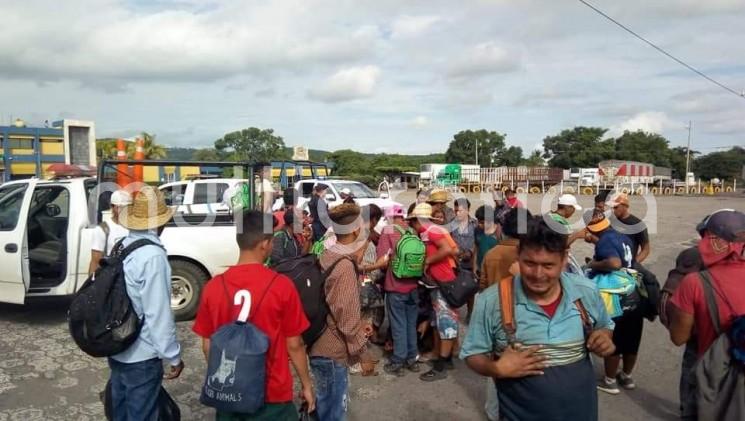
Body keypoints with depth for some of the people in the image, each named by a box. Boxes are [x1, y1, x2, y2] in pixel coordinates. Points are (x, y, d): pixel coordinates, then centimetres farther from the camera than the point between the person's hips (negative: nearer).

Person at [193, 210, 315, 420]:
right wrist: (307, 384, 4)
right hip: (272, 395, -3)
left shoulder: (213, 287, -8)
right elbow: (294, 345, -10)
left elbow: (207, 346, 1)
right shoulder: (282, 286, -17)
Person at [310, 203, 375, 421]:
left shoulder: (327, 256, 4)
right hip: (333, 350, -9)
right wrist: (364, 354, -13)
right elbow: (347, 318, -23)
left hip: (321, 345, 9)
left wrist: (360, 323, 12)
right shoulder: (345, 266, -24)